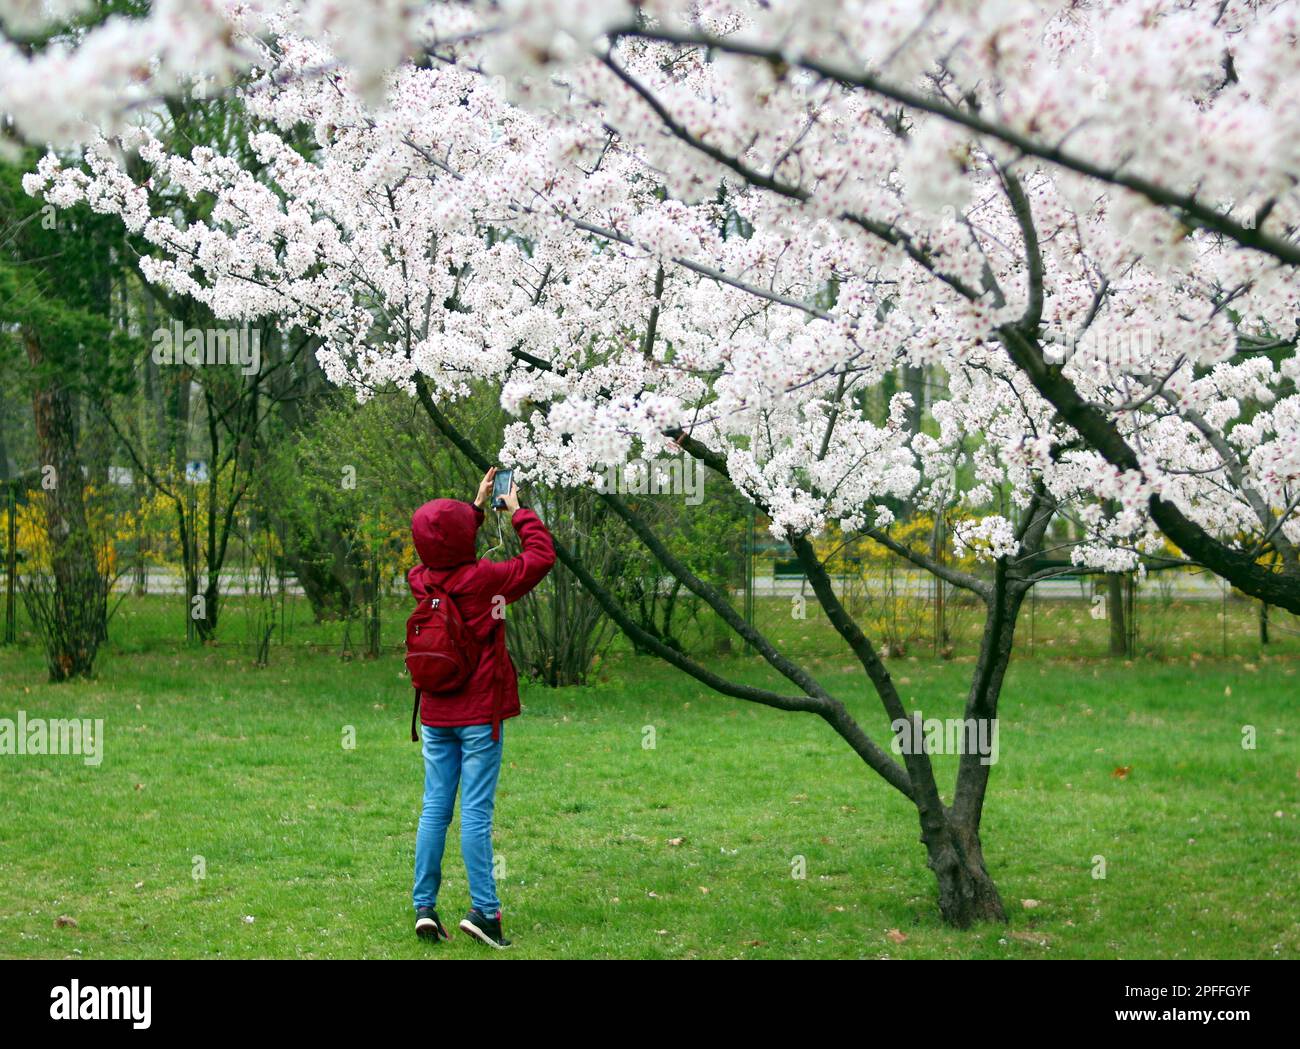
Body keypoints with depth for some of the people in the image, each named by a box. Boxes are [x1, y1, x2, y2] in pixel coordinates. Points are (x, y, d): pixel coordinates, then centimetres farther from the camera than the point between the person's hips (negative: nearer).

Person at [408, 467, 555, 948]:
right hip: (479, 713, -5)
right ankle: (483, 909, -6)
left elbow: (442, 559, 24)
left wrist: (478, 505, 26)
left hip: (435, 714, 5)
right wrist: (517, 511, 7)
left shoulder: (422, 580, 1)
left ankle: (424, 906, 7)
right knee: (476, 811, -5)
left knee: (435, 807, 9)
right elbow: (541, 555, -6)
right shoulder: (483, 579, -15)